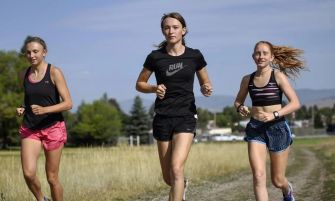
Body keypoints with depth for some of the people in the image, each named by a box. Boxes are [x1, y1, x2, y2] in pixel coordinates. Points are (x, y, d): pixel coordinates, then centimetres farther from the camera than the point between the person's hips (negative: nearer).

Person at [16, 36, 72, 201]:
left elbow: (68, 103, -11)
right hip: (29, 129, 3)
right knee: (28, 173, -14)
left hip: (53, 128, -3)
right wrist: (22, 110, 1)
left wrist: (44, 110, -25)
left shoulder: (54, 73, -7)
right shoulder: (24, 75, 7)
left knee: (52, 178, 2)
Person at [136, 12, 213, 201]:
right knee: (168, 177, 10)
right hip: (162, 118, 2)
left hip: (186, 117, -2)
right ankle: (182, 185, 45)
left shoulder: (195, 56, 0)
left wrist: (206, 89, -10)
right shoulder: (155, 57, -1)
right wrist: (154, 89, -11)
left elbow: (205, 83, 13)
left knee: (177, 169, -20)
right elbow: (140, 84, 9)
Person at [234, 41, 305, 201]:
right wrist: (240, 108, -4)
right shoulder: (247, 79, 5)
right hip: (255, 129, 2)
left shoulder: (278, 76, -6)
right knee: (258, 176, -16)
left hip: (277, 128, -2)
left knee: (277, 180, 10)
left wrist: (274, 115, -24)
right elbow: (238, 101, 20)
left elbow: (295, 103, -12)